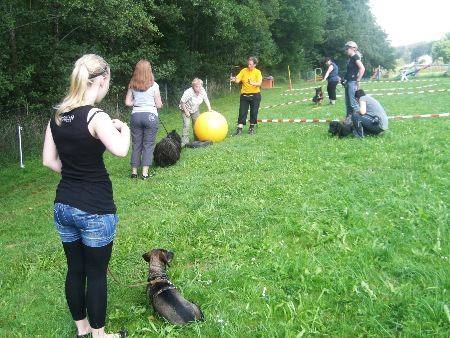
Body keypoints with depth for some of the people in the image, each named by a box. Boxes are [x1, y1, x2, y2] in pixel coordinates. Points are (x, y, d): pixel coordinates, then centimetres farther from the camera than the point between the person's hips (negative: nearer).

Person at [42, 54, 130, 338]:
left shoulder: (57, 116, 4)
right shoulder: (95, 116, -18)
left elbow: (49, 160, 8)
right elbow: (120, 150, -33)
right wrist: (123, 128, -14)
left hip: (63, 206, 7)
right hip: (94, 210, -7)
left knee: (75, 270, 19)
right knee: (96, 273, 9)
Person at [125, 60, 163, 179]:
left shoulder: (132, 85, 4)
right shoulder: (153, 85, -6)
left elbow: (127, 102, 5)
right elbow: (159, 105, -4)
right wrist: (160, 104, 18)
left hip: (135, 115, 3)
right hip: (150, 116, -3)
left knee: (136, 144, 11)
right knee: (148, 145, 3)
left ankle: (134, 172, 15)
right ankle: (145, 173, 2)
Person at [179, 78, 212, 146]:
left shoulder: (202, 90, -20)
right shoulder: (188, 92, -35)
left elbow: (206, 99, -4)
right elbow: (182, 102, -26)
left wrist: (209, 108, -11)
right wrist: (186, 112, -21)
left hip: (195, 110, 6)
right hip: (185, 109, -6)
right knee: (186, 124, -17)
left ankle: (197, 140, 22)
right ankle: (184, 142, -16)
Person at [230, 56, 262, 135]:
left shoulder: (257, 72, -6)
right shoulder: (244, 71, -1)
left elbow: (259, 83, -17)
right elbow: (238, 80, -6)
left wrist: (252, 83, -36)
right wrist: (234, 80, -30)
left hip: (255, 95, -1)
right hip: (244, 95, 1)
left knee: (254, 112, 6)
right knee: (242, 112, -2)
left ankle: (252, 128, 21)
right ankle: (239, 129, -2)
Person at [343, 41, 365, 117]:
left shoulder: (355, 57, -12)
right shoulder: (350, 58, 16)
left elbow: (362, 69, -22)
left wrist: (358, 81, -20)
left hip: (352, 82, -10)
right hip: (348, 82, 10)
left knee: (353, 103, -11)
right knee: (348, 103, 14)